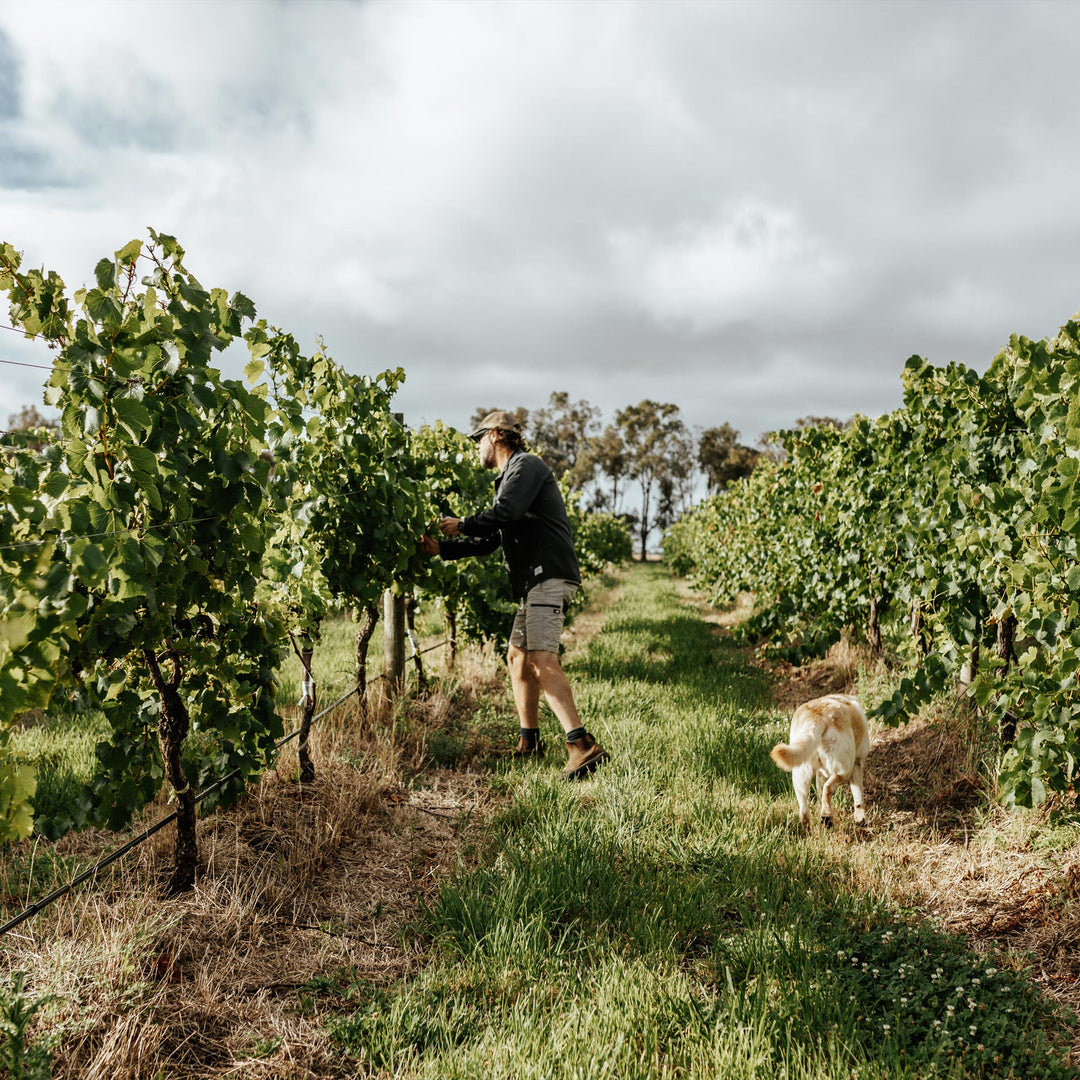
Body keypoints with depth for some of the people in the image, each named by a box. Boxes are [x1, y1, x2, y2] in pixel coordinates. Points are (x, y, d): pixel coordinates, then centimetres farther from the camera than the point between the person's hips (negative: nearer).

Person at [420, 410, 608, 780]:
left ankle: (582, 744, -27)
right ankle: (529, 742, 23)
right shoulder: (509, 476, 28)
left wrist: (461, 524, -3)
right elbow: (488, 540, 27)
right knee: (518, 657, 14)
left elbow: (503, 514, -19)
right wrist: (442, 548, 20)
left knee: (541, 659, -20)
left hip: (549, 575, -11)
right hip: (533, 582, 11)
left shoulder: (525, 464, -3)